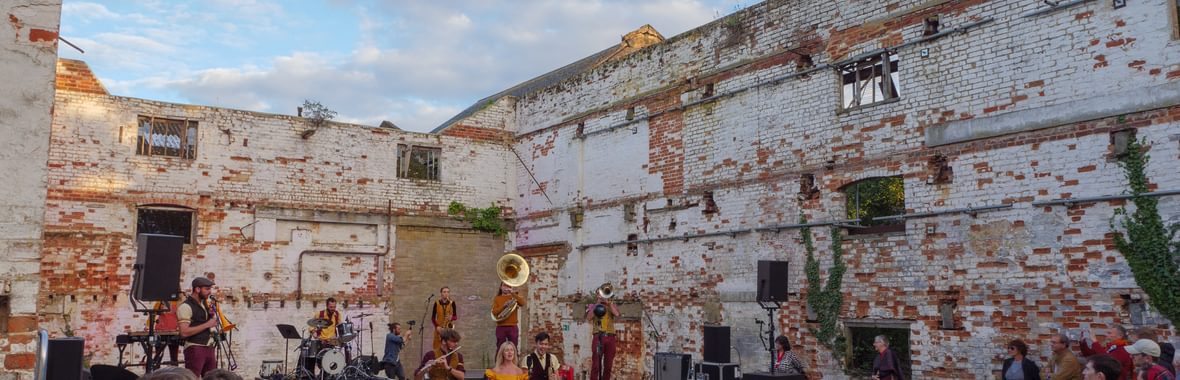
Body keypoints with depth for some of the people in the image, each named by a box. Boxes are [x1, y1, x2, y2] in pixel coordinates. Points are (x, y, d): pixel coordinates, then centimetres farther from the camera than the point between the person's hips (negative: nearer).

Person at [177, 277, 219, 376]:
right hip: (195, 349, -8)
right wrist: (207, 324, -17)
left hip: (209, 348, 8)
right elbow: (184, 332, -20)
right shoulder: (186, 306, -10)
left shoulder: (205, 304, 14)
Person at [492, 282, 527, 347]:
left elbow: (522, 303, -10)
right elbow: (494, 312, -3)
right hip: (500, 327, 0)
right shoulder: (497, 298, 10)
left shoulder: (514, 297, 11)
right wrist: (504, 306, -15)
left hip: (512, 327, 0)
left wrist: (513, 293, -14)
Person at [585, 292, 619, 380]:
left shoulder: (611, 305, 17)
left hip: (610, 338, 3)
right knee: (596, 365, -9)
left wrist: (608, 302, -3)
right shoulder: (592, 306, 12)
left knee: (608, 365, 4)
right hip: (598, 337, -2)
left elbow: (616, 314, -4)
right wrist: (597, 304, -5)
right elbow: (589, 318, -6)